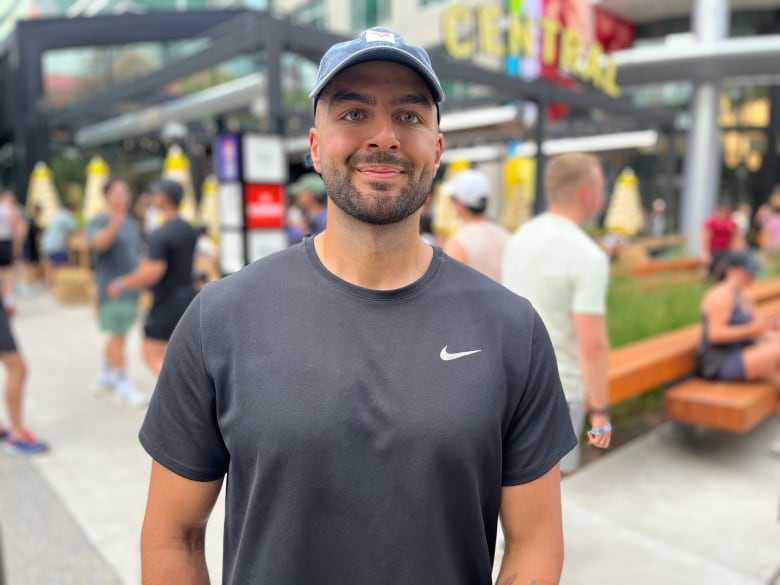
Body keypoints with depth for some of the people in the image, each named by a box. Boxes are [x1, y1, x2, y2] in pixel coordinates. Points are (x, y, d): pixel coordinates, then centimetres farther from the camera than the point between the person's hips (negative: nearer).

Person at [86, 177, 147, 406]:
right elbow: (96, 243, -31)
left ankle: (106, 373, 32)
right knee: (118, 336, -5)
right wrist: (114, 225, -47)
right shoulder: (98, 222, -9)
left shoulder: (131, 223, 13)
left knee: (118, 334, 16)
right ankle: (123, 383, 3)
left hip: (132, 289, 7)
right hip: (112, 290, -7)